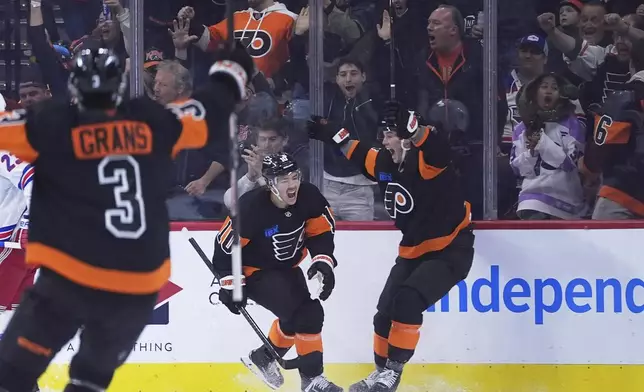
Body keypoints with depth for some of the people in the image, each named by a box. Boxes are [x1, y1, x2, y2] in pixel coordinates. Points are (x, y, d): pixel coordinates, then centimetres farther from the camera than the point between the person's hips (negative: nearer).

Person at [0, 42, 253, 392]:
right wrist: (230, 72, 39)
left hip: (70, 281, -4)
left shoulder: (53, 128, -5)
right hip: (139, 288, 4)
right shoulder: (150, 124, 5)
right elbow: (209, 113, 19)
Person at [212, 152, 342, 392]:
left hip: (286, 268, 7)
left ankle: (263, 358, 33)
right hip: (255, 271, -7)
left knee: (310, 315, 13)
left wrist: (323, 261, -16)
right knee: (302, 313, -20)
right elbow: (226, 246, -21)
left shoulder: (309, 197, -18)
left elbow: (321, 232, -2)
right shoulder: (251, 208, -32)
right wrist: (230, 283, -18)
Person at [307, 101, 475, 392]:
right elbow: (359, 154, 24)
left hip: (451, 251, -9)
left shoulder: (429, 160, -22)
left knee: (407, 300, -24)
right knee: (385, 313, 4)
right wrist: (329, 134, 24)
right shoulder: (385, 163, 2)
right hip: (413, 252, 9)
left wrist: (409, 125, -63)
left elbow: (437, 140, -46)